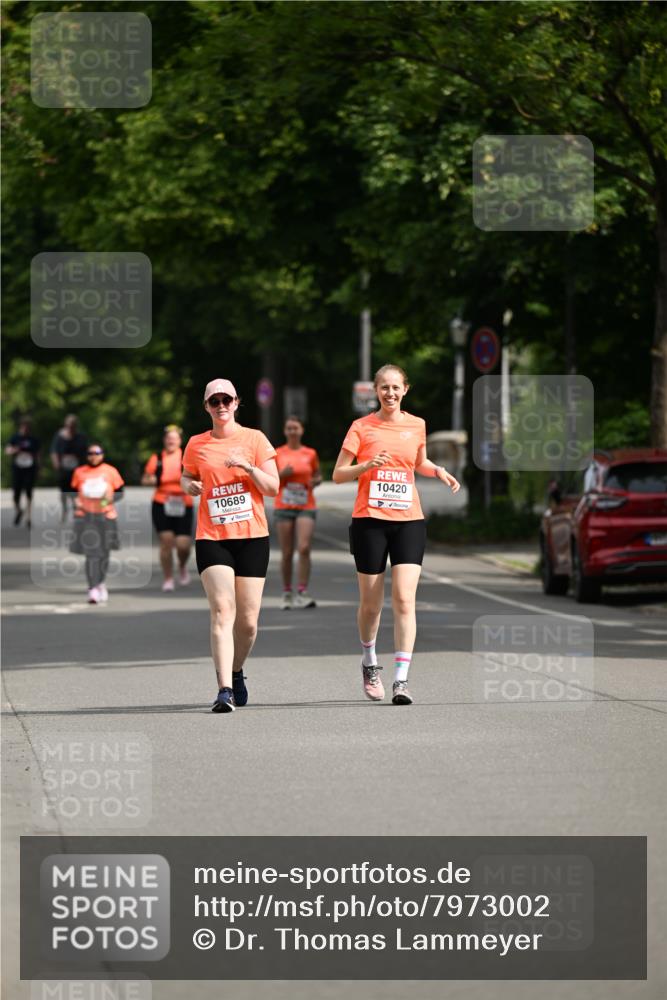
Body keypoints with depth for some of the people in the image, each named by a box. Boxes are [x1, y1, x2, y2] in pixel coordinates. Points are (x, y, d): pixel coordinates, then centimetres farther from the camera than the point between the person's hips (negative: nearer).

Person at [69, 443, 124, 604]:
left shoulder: (111, 471, 4)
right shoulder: (79, 472, 6)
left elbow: (120, 493, 6)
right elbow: (74, 491, 13)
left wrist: (111, 497, -14)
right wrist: (76, 501, -8)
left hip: (106, 516, 1)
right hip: (85, 517, -1)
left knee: (104, 553, 11)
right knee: (91, 553, -11)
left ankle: (101, 583, 35)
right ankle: (93, 589, -14)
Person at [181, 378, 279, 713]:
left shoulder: (254, 439, 3)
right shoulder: (196, 445, 7)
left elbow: (273, 487, 0)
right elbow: (186, 479, 20)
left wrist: (248, 467, -16)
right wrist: (189, 486, -3)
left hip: (252, 537, 1)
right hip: (211, 537, 0)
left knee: (248, 620, 3)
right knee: (222, 610, -17)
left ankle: (236, 672, 32)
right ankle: (224, 690, -21)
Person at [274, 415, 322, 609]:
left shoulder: (310, 454, 6)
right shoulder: (278, 454, 5)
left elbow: (318, 476, 17)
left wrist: (315, 481, -6)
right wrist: (282, 474, -11)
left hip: (306, 507, 0)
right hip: (284, 507, 0)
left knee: (304, 548, -16)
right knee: (287, 554, 2)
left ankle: (302, 593, -15)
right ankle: (287, 593, 15)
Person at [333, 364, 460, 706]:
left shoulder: (416, 425, 8)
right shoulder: (362, 427, 0)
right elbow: (338, 475, 0)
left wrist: (438, 471, 6)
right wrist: (367, 465, -18)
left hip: (408, 520, 1)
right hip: (369, 520, -1)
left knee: (404, 600, -11)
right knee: (371, 602, 6)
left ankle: (401, 681, -13)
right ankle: (369, 662, 33)